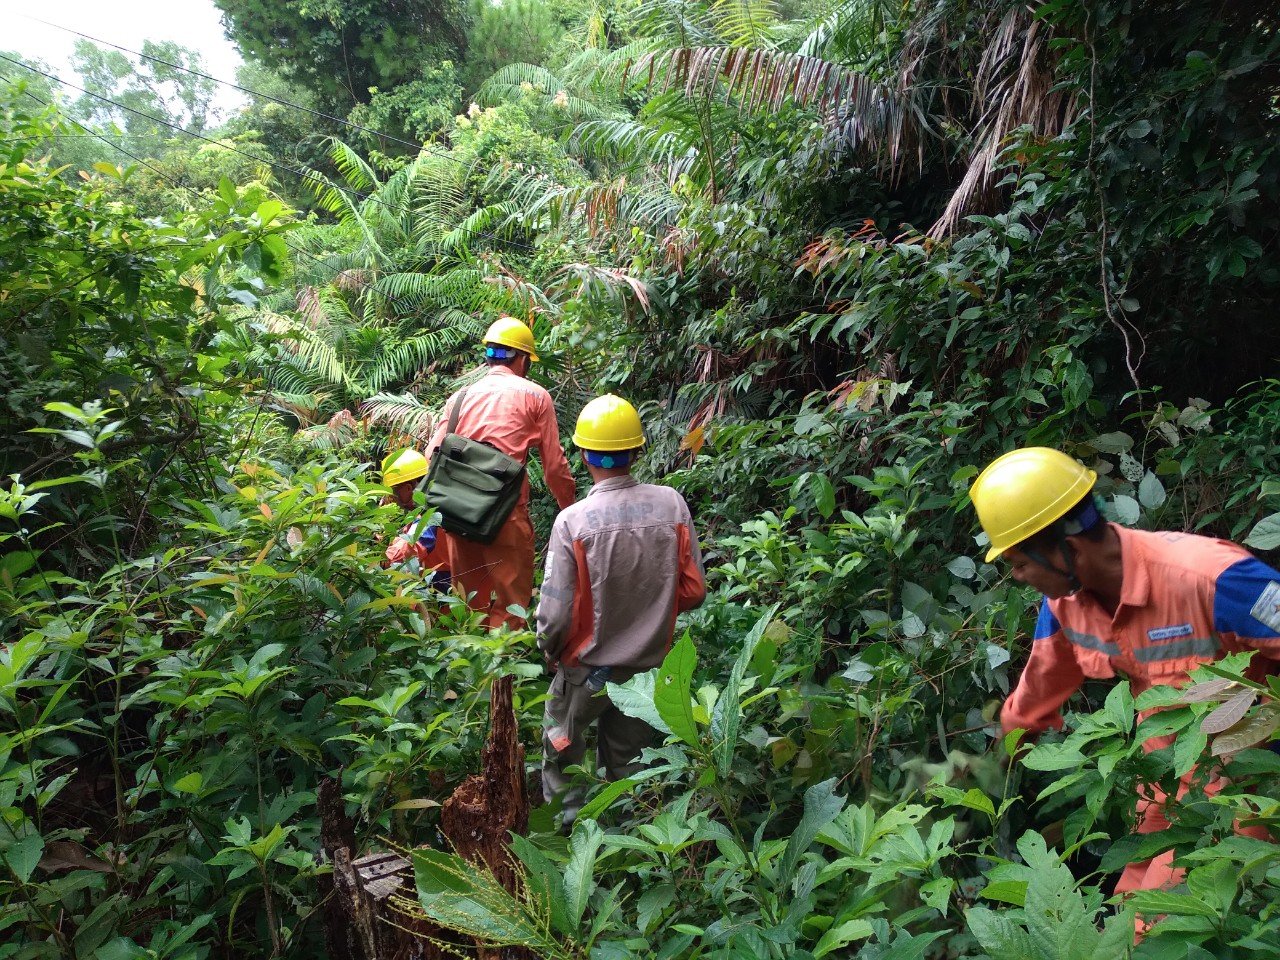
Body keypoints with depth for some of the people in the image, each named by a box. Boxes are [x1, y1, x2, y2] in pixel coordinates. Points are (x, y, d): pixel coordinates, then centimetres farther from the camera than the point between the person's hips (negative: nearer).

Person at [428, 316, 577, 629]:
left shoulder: (460, 397, 12)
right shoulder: (534, 396, 3)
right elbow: (554, 465, 0)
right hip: (507, 514, -4)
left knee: (471, 605, 17)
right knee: (510, 606, 4)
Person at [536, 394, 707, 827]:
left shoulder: (572, 521, -22)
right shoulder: (672, 504, -14)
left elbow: (555, 613, -20)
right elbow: (693, 591, -6)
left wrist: (550, 651, 2)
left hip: (587, 670, -3)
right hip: (649, 666, 3)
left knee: (561, 748, 23)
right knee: (628, 760, 23)